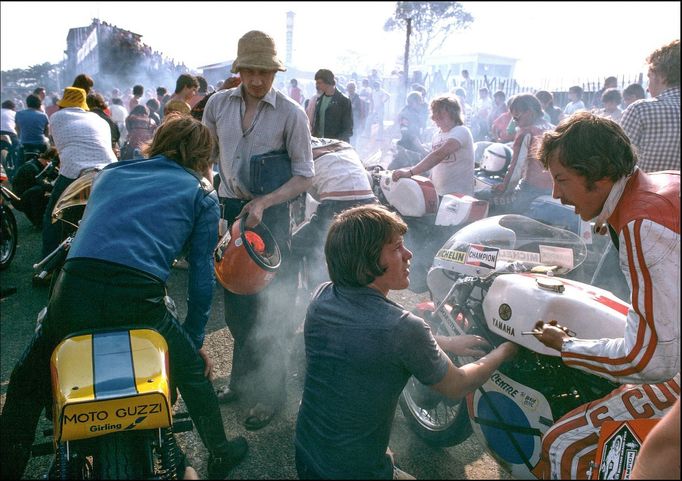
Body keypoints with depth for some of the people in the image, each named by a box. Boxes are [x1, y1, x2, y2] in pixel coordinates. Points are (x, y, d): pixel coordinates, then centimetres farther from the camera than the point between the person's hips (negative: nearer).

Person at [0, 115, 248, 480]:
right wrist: (196, 339, 21)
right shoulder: (202, 193, 15)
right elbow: (202, 275, 12)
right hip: (139, 302, -2)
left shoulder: (111, 172, 25)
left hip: (73, 293, 3)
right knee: (192, 370, 24)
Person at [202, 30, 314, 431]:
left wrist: (263, 203, -21)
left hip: (271, 214, -4)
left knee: (268, 308, 1)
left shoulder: (291, 113, -8)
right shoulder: (219, 103, 3)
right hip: (229, 208, 5)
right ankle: (242, 378, 36)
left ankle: (271, 393, 19)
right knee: (235, 302, 16)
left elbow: (305, 175, -10)